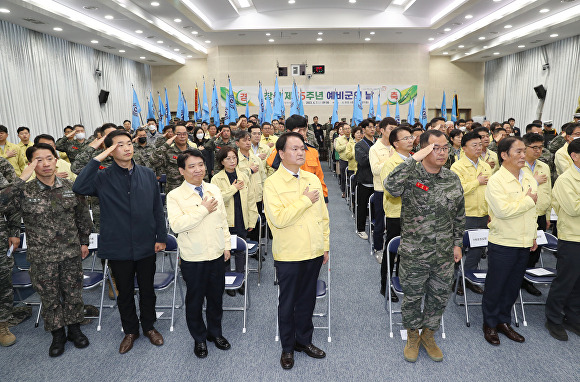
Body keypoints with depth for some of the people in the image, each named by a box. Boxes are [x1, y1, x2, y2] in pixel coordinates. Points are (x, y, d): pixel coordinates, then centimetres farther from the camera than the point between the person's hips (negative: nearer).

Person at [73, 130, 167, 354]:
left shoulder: (148, 175, 1)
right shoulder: (103, 177, -6)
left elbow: (157, 208, 4)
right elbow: (79, 188, -27)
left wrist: (161, 237, 2)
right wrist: (97, 159, -24)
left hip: (145, 245, 2)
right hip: (118, 247, -1)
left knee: (147, 290, 16)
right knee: (125, 292, 15)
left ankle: (148, 326, 37)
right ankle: (130, 331, 36)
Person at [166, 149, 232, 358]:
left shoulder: (214, 189, 4)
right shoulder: (175, 196, -11)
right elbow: (177, 225, -25)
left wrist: (226, 245, 10)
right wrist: (204, 210, -21)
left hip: (217, 254, 4)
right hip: (193, 258, -4)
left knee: (216, 297, 17)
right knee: (195, 299, 12)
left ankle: (215, 332, 39)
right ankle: (199, 338, 33)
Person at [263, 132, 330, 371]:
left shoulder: (313, 179, 5)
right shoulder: (272, 183, -12)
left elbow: (323, 215, 11)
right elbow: (279, 219, -24)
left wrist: (325, 245, 10)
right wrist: (306, 200, -17)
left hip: (313, 252, 5)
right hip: (289, 255, -4)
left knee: (307, 299, 18)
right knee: (288, 302, 12)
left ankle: (304, 340, 37)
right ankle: (287, 348, 30)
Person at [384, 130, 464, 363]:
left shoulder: (452, 179, 2)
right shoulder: (411, 175, -13)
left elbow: (459, 215, 12)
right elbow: (391, 186, -37)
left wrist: (457, 243, 11)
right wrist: (414, 159, -33)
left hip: (444, 255, 4)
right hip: (414, 254, -4)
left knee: (439, 297, 17)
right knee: (412, 297, 12)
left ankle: (428, 335, 40)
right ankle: (412, 336, 36)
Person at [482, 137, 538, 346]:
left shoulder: (529, 178, 8)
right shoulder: (496, 181, -15)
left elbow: (533, 210, 17)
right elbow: (503, 210, -26)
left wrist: (533, 235, 16)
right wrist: (528, 200, -15)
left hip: (524, 243, 7)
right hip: (502, 244, -6)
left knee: (513, 286, 17)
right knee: (495, 286, 7)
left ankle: (504, 321, 33)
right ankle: (489, 324, 24)